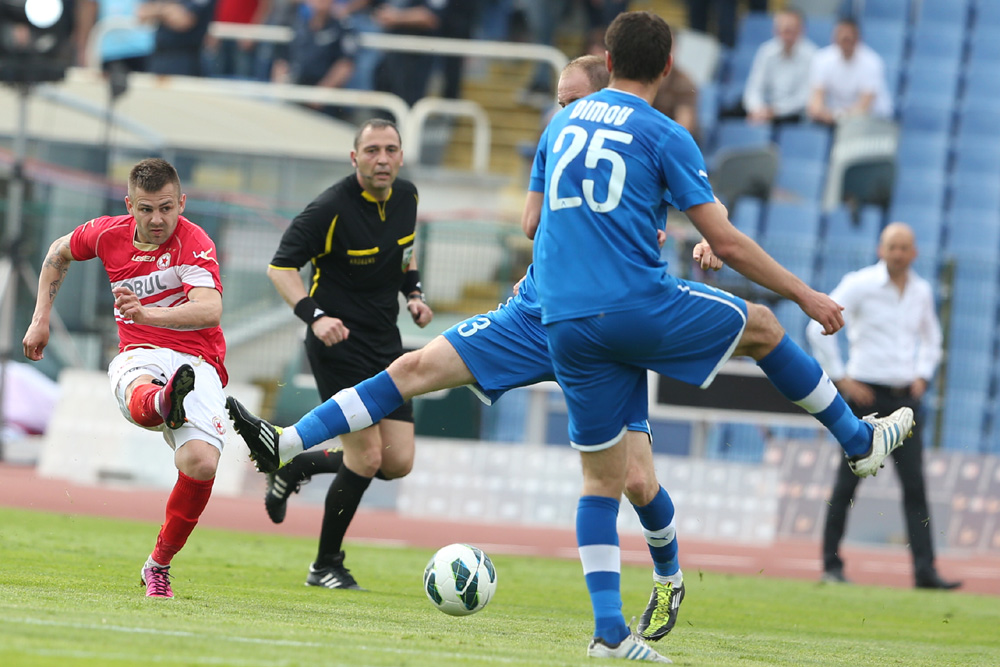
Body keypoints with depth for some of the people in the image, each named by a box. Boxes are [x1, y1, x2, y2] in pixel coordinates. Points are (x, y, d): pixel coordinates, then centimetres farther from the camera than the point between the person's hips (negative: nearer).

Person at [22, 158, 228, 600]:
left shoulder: (194, 244, -9)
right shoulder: (109, 234, 6)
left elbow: (210, 311, -28)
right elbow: (59, 253, 30)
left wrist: (147, 313, -43)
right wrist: (41, 318, 26)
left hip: (197, 364, -2)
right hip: (140, 358, 2)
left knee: (200, 463, -27)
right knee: (140, 397, -40)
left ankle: (159, 565, -4)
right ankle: (164, 404, -82)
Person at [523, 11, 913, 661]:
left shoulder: (562, 124, 13)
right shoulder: (664, 136, -3)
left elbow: (532, 223, 20)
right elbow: (726, 243, -5)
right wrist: (807, 295, 4)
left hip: (565, 326, 5)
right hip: (640, 306, -5)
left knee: (603, 475, 10)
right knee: (761, 325, 21)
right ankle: (860, 442, 33)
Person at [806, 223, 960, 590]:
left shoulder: (922, 291, 10)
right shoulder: (860, 285, -6)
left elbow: (930, 337, 27)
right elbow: (819, 328, -8)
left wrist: (922, 376, 11)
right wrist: (841, 378, -10)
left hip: (904, 396, 4)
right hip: (867, 393, -4)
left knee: (915, 484, -4)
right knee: (848, 481, 0)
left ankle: (925, 570, -9)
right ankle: (831, 563, 9)